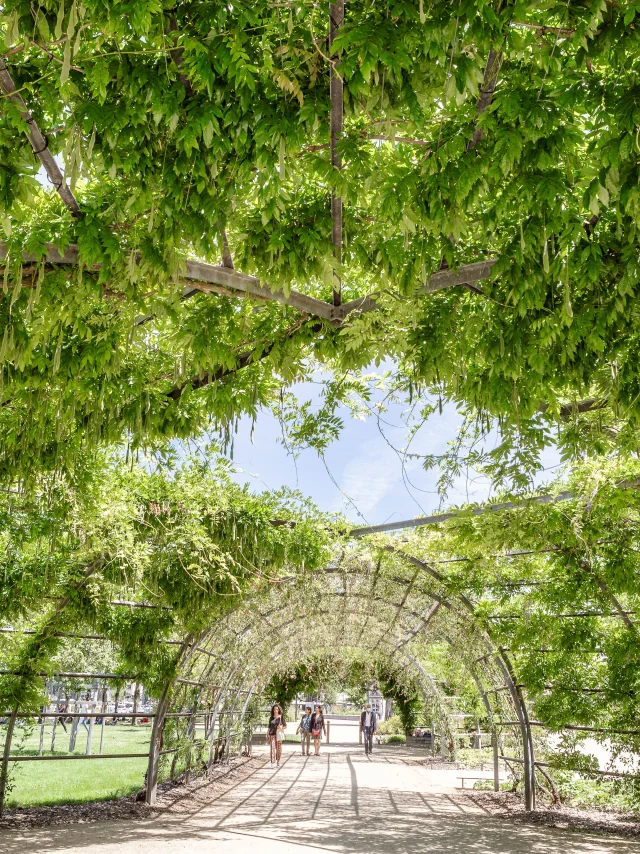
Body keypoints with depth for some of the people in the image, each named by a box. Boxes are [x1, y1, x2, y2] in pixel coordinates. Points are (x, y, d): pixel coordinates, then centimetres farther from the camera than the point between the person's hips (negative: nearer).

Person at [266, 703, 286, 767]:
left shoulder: (281, 717, 2)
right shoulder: (271, 718, 9)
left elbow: (285, 726, 5)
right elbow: (269, 727, 14)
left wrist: (281, 728, -16)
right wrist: (267, 736, 9)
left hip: (279, 734, -1)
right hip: (272, 734, 1)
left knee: (278, 749, 2)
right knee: (272, 748, -10)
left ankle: (278, 762, 18)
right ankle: (272, 763, -13)